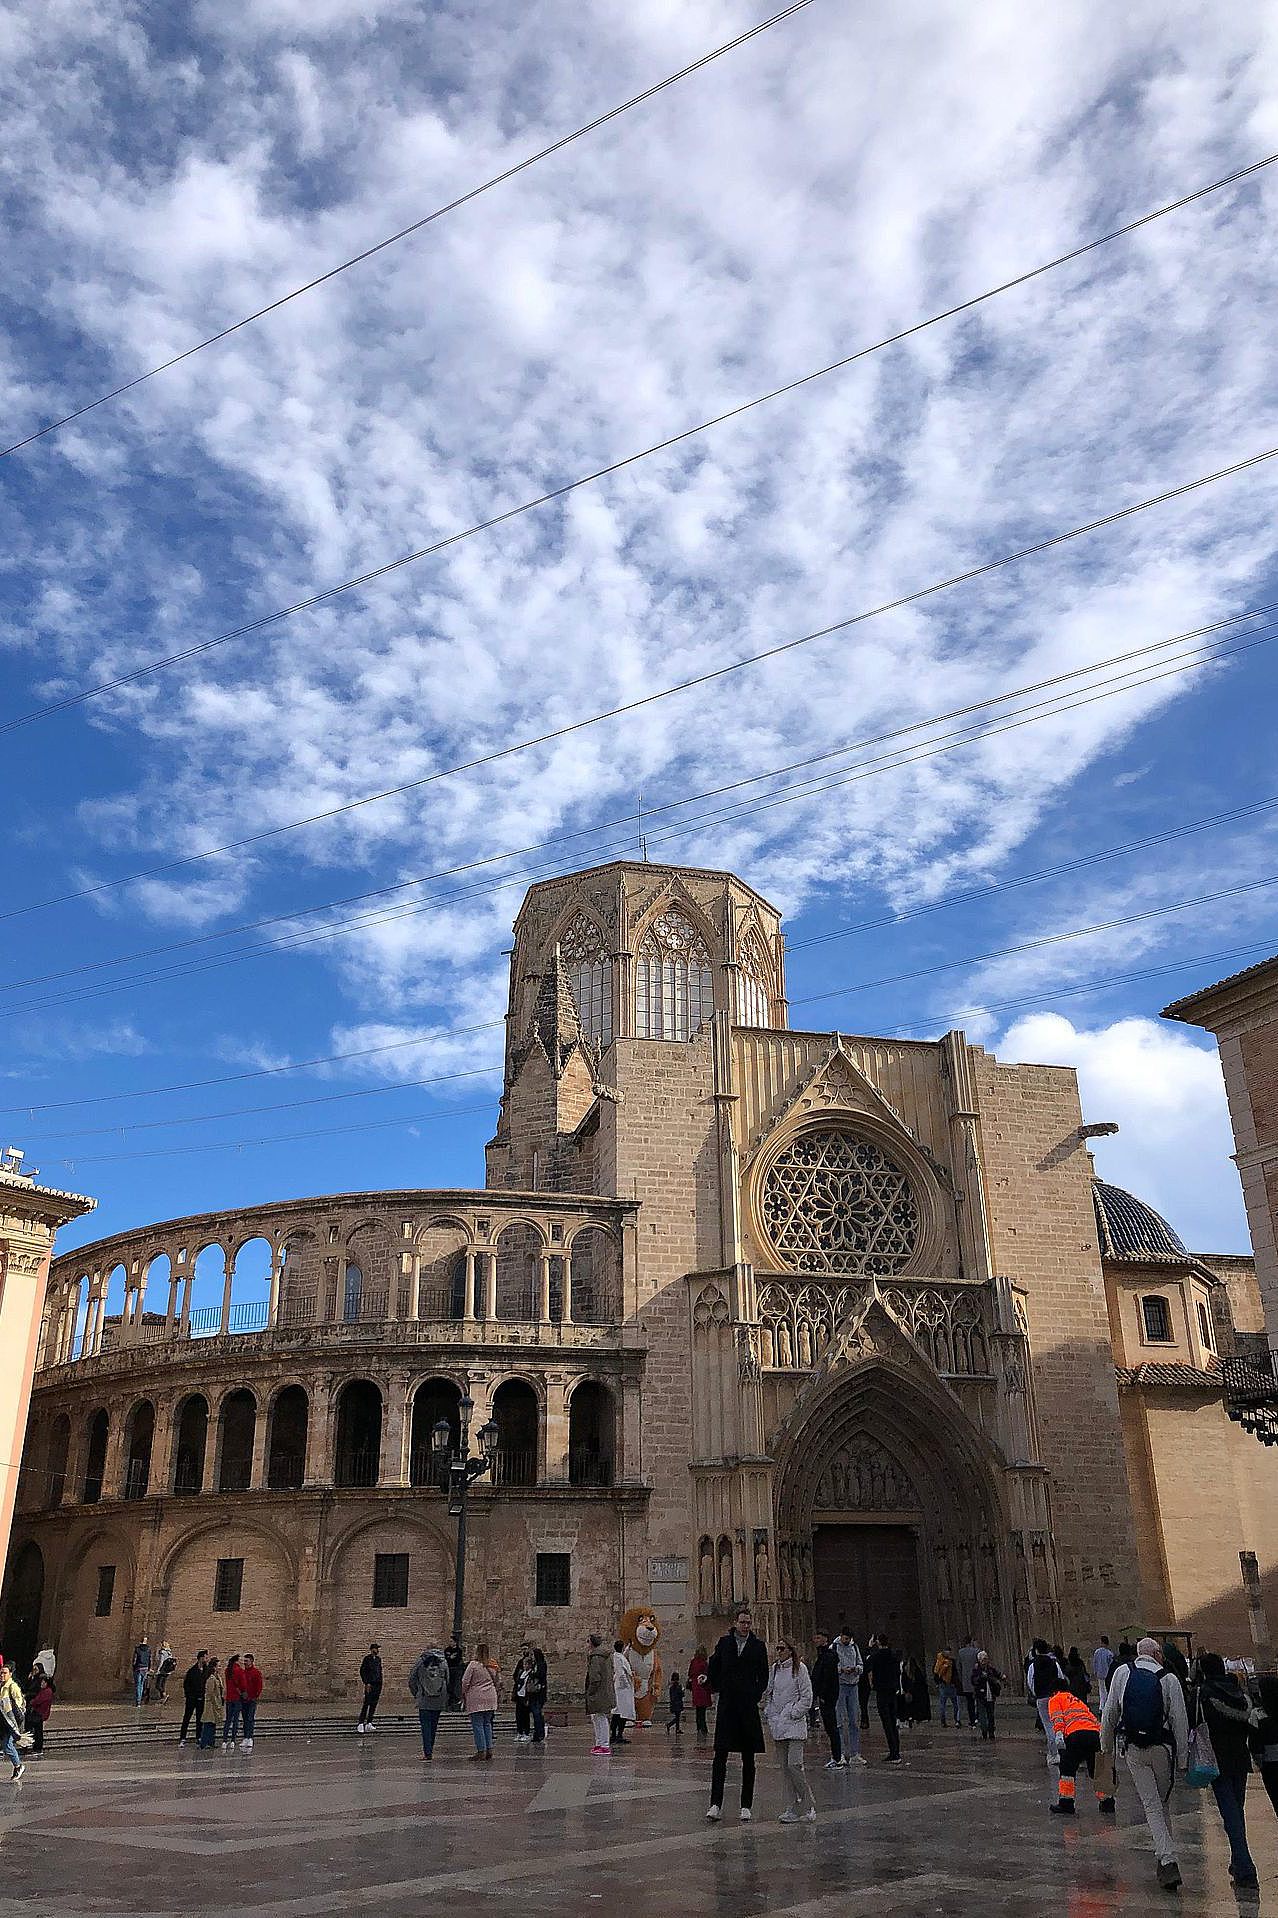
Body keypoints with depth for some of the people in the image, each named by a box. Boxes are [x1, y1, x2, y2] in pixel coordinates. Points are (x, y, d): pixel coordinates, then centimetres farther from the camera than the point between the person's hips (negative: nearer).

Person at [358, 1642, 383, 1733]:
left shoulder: (378, 1659, 15)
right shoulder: (367, 1658, -6)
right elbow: (362, 1671, -9)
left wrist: (380, 1683, 14)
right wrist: (366, 1683, -14)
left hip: (378, 1684, 7)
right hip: (370, 1685, -7)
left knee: (374, 1704, 6)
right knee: (366, 1704, -8)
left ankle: (369, 1723, 11)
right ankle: (361, 1724, -6)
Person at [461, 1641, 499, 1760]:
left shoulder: (473, 1664, -9)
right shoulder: (492, 1665, 7)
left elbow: (465, 1682, -8)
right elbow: (496, 1682, 17)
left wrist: (463, 1696, 5)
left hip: (476, 1699, -5)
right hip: (490, 1699, 5)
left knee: (477, 1725, 0)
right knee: (487, 1724, 13)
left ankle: (481, 1751, -2)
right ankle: (489, 1750, 12)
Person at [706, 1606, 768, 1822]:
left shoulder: (758, 1646, 3)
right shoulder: (724, 1642, 4)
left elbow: (764, 1677, 9)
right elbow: (713, 1667, 15)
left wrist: (755, 1696, 1)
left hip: (749, 1707, 0)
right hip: (726, 1705, 0)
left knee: (748, 1759, 6)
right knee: (720, 1755, -5)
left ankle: (746, 1807, 13)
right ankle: (716, 1805, -2)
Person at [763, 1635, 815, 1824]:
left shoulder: (799, 1668, -5)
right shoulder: (774, 1668, 11)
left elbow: (806, 1697, -6)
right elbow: (768, 1693, 18)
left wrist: (793, 1713, -9)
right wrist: (768, 1713, 6)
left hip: (795, 1723, -6)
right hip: (777, 1724, 6)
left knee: (794, 1763, -14)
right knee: (784, 1766, 5)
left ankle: (808, 1806, 0)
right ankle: (792, 1808, 11)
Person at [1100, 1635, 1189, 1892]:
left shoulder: (1122, 1673, 1)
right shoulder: (1168, 1679, -5)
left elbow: (1110, 1712, 5)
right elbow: (1180, 1721, -7)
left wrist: (1107, 1745, 16)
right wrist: (1182, 1759, -1)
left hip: (1132, 1749, 0)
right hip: (1162, 1748, 0)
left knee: (1152, 1806, 1)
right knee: (1163, 1804, 17)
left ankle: (1168, 1861, -11)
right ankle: (1166, 1856, 23)